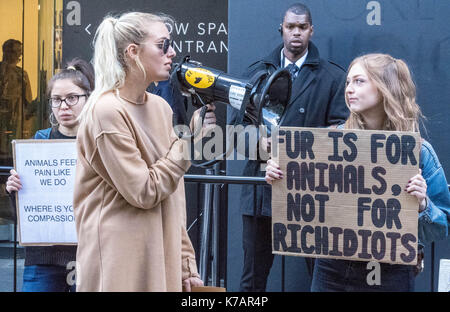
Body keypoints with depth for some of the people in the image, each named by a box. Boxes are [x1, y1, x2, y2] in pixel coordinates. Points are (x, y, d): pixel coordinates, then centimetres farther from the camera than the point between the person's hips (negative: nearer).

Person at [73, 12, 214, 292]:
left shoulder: (161, 108, 9)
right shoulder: (107, 111, -13)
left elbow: (174, 194, 12)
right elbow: (144, 192, -15)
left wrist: (185, 264, 9)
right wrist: (189, 139, -11)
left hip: (161, 256, 7)